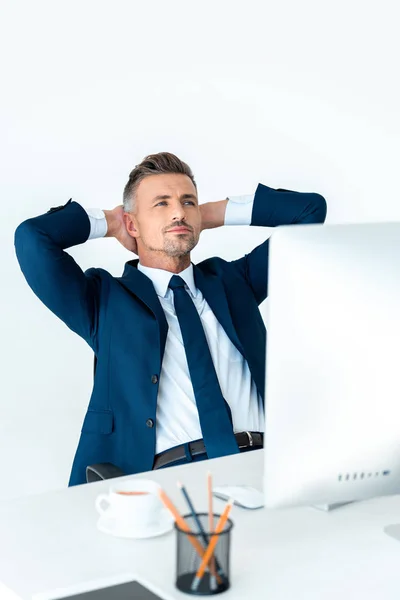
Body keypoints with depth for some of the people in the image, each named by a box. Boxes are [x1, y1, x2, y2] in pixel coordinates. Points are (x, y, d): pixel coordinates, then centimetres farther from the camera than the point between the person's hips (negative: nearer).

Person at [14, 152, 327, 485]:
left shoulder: (231, 278, 24)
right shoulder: (104, 298, 15)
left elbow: (310, 209, 26)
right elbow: (32, 237, 0)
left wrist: (214, 214, 24)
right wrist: (109, 222, 17)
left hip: (266, 461, 3)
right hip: (171, 473, -3)